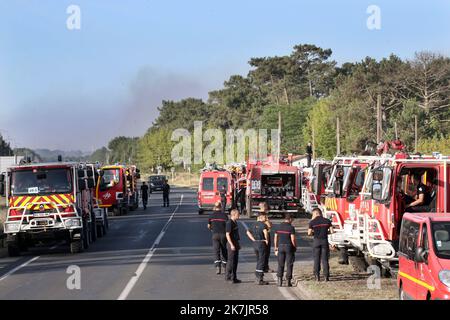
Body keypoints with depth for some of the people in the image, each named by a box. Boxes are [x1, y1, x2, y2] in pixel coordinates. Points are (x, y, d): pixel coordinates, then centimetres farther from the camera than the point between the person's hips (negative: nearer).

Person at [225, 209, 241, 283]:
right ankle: (228, 276, -1)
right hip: (231, 244, -10)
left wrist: (238, 244, 22)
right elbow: (227, 235, -19)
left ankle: (234, 277, 15)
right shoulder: (229, 223, -15)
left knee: (235, 261, 11)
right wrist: (231, 245, -23)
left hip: (235, 244, 10)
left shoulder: (235, 222, 15)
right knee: (231, 261, -7)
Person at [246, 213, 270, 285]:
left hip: (255, 244, 8)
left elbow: (248, 232, 11)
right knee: (262, 261, -3)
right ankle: (259, 279, -4)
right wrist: (267, 240, -16)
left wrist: (254, 240, 6)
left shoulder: (254, 225, 14)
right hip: (262, 243, -8)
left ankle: (258, 277, 21)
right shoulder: (263, 225, -10)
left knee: (258, 261, 17)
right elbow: (265, 231, -30)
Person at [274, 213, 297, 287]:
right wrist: (295, 247, 2)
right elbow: (293, 239, -14)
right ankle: (288, 281, 5)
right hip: (289, 247, -3)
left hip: (280, 247, 4)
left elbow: (275, 238, 8)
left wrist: (276, 248, 14)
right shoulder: (291, 227, -9)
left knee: (280, 264, 7)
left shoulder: (279, 226, 6)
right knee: (289, 264, 5)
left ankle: (279, 279, -5)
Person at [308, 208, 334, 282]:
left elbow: (309, 233, -4)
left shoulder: (312, 222, -4)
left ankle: (317, 276, 2)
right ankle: (326, 276, 1)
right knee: (325, 259, 4)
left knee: (316, 259, 6)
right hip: (325, 241, 1)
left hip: (316, 240, -1)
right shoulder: (327, 221, 1)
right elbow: (331, 231, 0)